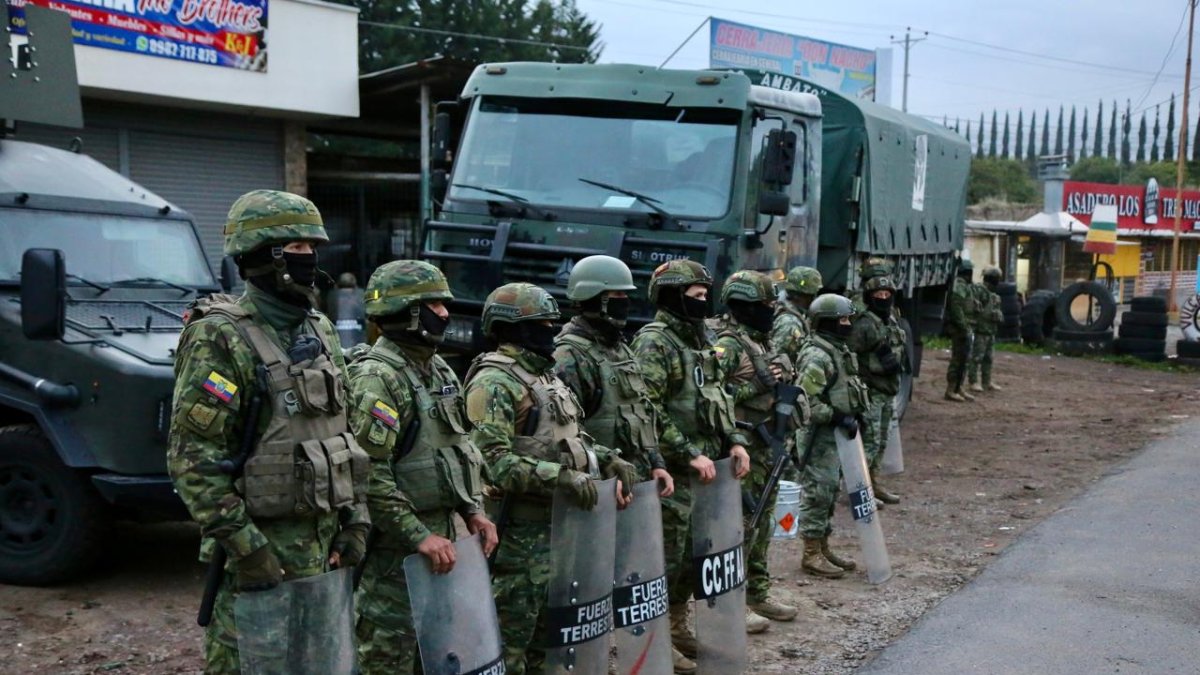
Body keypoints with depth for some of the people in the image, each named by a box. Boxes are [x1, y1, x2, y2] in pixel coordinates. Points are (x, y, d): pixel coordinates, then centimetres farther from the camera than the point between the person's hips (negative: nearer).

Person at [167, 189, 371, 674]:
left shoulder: (320, 331, 10)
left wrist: (355, 519, 10)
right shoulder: (220, 339, -14)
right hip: (263, 543, -7)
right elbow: (193, 460, -18)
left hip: (322, 542, 8)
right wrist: (244, 546, -21)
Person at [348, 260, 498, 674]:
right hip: (395, 547, -9)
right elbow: (367, 475, -25)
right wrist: (419, 536, -24)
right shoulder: (377, 377, -18)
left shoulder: (438, 370, 12)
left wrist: (472, 510, 7)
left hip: (438, 535, 9)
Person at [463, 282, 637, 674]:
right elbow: (493, 460, -25)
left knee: (547, 631, 18)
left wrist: (609, 459, 6)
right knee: (509, 642, 0)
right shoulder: (495, 382, -15)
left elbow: (571, 436, 24)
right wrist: (561, 476, -29)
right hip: (522, 528, -9)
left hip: (562, 521, 9)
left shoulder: (546, 374, 15)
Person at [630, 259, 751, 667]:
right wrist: (689, 453, -20)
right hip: (674, 469, -8)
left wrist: (735, 440, 6)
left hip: (706, 465, 9)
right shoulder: (653, 342, -13)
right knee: (666, 557, -1)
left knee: (695, 552, 15)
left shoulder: (701, 339, 14)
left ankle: (677, 625, 28)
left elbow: (719, 398, 20)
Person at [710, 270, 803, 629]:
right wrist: (757, 386, -22)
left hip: (766, 446, 9)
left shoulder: (760, 342, 14)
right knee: (740, 524, -4)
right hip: (742, 448, -9)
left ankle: (758, 593, 27)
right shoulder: (728, 345, -15)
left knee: (762, 522, 16)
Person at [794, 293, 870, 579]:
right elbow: (806, 402, -25)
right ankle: (811, 555, 3)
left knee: (829, 492, 16)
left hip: (837, 436, 10)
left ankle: (823, 548, 25)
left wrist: (854, 417, 16)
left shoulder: (839, 350, 13)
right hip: (819, 437, -10)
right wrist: (839, 418, -24)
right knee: (817, 493, -4)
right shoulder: (816, 357, -19)